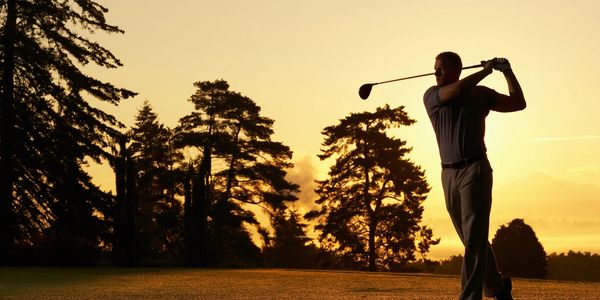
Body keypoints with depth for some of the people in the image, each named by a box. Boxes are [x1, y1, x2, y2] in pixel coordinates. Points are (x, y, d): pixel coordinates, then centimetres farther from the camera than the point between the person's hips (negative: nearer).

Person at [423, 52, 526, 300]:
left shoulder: (481, 94, 8)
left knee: (474, 238, -10)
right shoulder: (431, 96, 7)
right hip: (448, 174, 3)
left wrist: (507, 72, 6)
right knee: (471, 239, 13)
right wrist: (486, 70, -4)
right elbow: (456, 90, -13)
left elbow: (518, 103, 11)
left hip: (475, 170, -3)